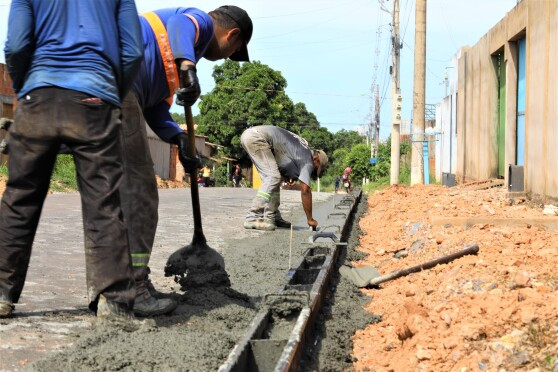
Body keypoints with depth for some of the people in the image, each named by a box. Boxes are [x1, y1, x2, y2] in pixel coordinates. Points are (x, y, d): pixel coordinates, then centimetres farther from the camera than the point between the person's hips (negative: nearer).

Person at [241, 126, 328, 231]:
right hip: (256, 137, -9)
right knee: (273, 178, -10)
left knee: (272, 178, 13)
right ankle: (253, 218, -15)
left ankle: (273, 217, 13)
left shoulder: (302, 148, 23)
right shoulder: (307, 161, -2)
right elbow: (305, 191, -5)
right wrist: (310, 219, 1)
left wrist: (288, 177, 15)